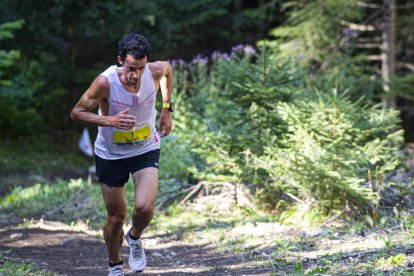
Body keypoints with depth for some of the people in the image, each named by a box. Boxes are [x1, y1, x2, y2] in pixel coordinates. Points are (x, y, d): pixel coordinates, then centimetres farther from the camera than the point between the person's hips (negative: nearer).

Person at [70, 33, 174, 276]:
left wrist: (167, 108, 6)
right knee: (116, 217, 7)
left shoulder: (156, 72, -20)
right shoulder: (105, 82, -28)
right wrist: (110, 121, -33)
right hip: (111, 155, -1)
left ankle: (135, 238, 15)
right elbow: (77, 112, -17)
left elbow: (168, 68, 7)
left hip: (146, 150, 1)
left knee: (145, 207, -20)